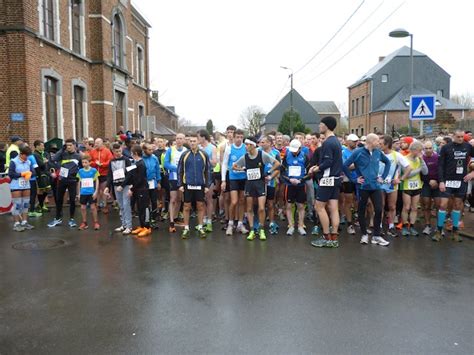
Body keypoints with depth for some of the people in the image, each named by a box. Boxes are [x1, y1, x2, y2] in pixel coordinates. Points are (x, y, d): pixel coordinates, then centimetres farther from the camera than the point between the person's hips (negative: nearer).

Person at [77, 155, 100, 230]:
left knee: (93, 207, 1)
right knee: (83, 208, 8)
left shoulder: (94, 170, -4)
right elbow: (79, 182, 11)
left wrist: (96, 191, -8)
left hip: (91, 192, -3)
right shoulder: (80, 171, 4)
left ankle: (96, 222, 13)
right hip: (83, 193, 3)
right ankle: (84, 223, 21)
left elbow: (97, 181, -1)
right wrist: (79, 193, 10)